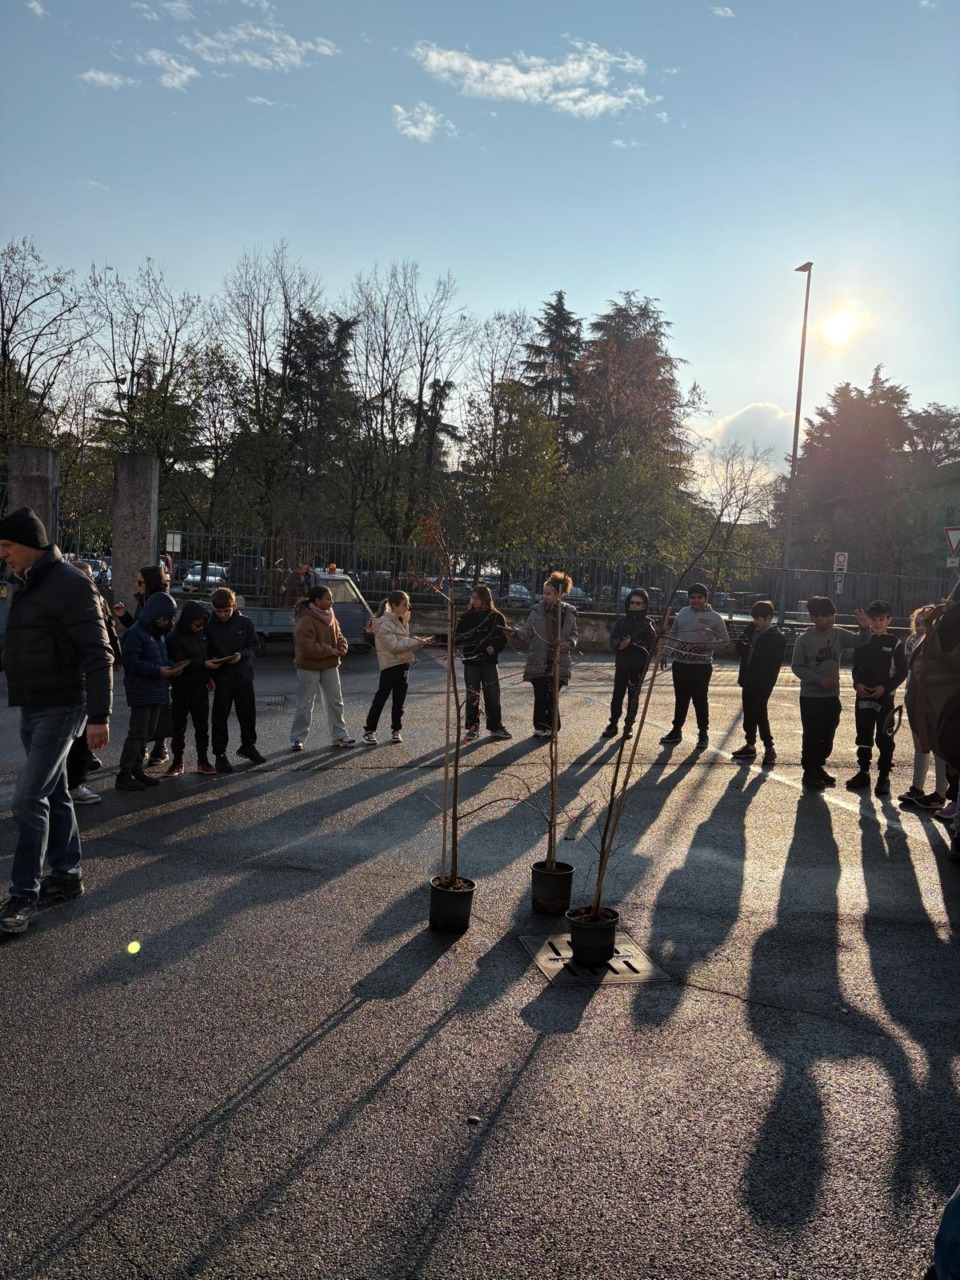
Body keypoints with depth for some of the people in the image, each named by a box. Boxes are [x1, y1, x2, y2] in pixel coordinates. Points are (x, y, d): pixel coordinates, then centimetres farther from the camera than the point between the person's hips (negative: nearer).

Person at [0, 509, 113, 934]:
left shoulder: (71, 585, -16)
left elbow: (98, 656, -19)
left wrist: (99, 716, -22)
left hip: (61, 709, -9)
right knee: (54, 795, 15)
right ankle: (66, 875, 25)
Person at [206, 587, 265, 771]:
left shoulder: (245, 623, -3)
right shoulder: (210, 626, -5)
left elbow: (254, 647, 0)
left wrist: (242, 655, -18)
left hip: (243, 676, 2)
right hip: (221, 679, -2)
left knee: (248, 713, 13)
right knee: (220, 716, 4)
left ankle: (248, 746, 33)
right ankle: (219, 754, 14)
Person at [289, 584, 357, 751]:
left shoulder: (330, 617, 6)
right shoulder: (306, 620, -20)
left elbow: (338, 635, 17)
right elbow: (307, 647, -27)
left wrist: (342, 646, -6)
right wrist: (330, 651, -22)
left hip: (330, 666, 8)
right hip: (309, 668, -7)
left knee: (335, 701, 12)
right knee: (305, 705, 0)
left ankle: (339, 735, 22)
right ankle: (297, 738, 11)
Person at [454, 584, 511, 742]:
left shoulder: (497, 617, -1)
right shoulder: (465, 617, 3)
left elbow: (503, 638, 1)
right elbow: (458, 639, 4)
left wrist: (495, 648, -16)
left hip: (489, 662, 0)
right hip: (471, 661, 1)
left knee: (493, 695, 5)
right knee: (472, 696, 5)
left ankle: (495, 727, 15)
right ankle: (472, 728, 13)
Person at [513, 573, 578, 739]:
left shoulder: (569, 612, 0)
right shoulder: (537, 610, 0)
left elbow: (573, 634, 10)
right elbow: (528, 631, -1)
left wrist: (570, 643, -11)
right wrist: (516, 632, -21)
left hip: (558, 662, 0)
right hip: (538, 661, 0)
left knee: (552, 696, 5)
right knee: (540, 695, 0)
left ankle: (552, 727, 19)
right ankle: (540, 727, 12)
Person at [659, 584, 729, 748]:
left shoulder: (714, 617, -5)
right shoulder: (682, 613, 7)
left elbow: (724, 639, -2)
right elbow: (672, 635, 14)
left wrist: (708, 646, -17)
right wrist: (666, 653, 10)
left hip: (702, 665, -4)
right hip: (680, 663, 4)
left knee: (700, 699, 2)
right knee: (680, 698, 12)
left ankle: (703, 733, 13)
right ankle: (676, 730, 22)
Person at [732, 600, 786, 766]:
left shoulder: (777, 637, -12)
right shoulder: (753, 632, 9)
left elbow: (774, 665, -16)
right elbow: (742, 651, 14)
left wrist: (765, 686, -20)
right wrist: (744, 634, -5)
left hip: (762, 684, -7)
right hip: (748, 681, 7)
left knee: (760, 715, -3)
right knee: (749, 714, 12)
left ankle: (769, 748, 8)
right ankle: (750, 746, 22)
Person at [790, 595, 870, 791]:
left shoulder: (838, 634, 2)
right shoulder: (804, 639, -10)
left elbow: (861, 642, -7)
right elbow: (797, 667, -9)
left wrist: (864, 628, -27)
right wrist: (819, 680, -19)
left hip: (832, 696, 4)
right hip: (811, 696, -4)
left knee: (828, 736, 13)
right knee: (812, 736, 1)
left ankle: (819, 767, 30)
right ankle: (809, 772, 13)